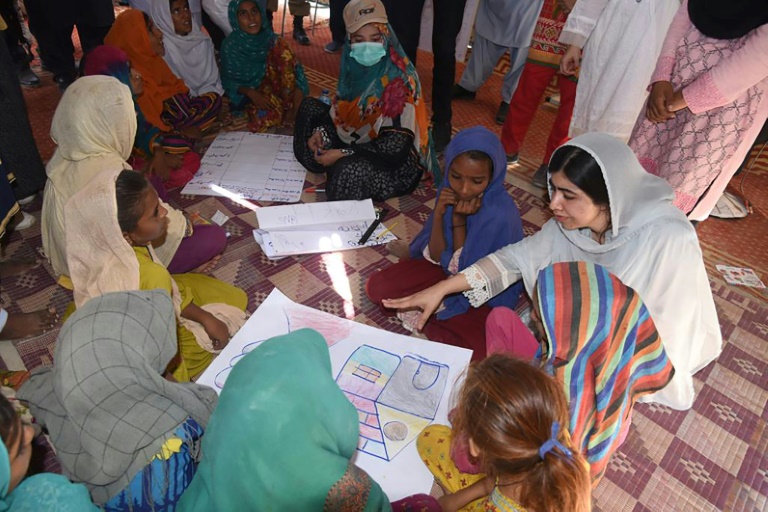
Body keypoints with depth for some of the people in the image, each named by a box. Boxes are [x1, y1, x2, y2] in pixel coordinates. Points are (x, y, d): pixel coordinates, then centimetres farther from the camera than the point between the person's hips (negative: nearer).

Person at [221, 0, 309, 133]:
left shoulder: (273, 41, -10)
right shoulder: (230, 46, -14)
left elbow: (296, 71, -15)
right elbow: (228, 82, -5)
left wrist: (297, 110, -30)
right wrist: (251, 93, -26)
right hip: (249, 94, -2)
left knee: (280, 48, -22)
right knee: (263, 119, -36)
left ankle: (289, 110, -18)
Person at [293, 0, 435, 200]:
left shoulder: (399, 80, -26)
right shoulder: (355, 65, -6)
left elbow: (396, 149, -29)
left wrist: (343, 154, -27)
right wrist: (320, 130, -7)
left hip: (392, 161, -7)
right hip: (356, 140, 8)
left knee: (347, 170, -38)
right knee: (310, 106, 11)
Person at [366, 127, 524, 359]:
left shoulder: (500, 216, -30)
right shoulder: (451, 192, -14)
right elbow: (436, 258, -9)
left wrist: (459, 221, -27)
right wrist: (439, 214, -25)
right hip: (446, 269, 4)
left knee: (477, 351, -30)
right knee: (376, 287, -9)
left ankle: (427, 317, -4)